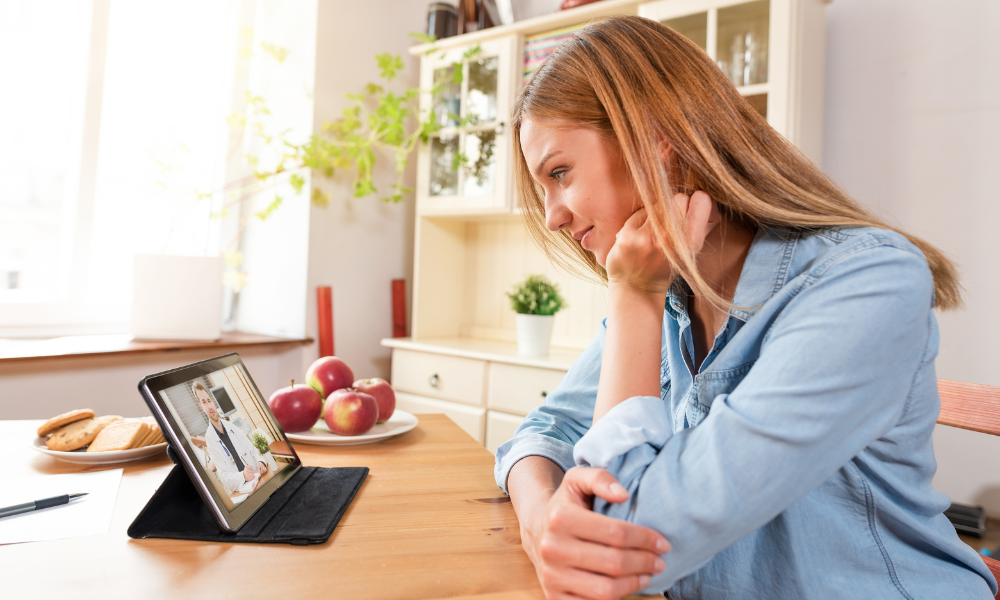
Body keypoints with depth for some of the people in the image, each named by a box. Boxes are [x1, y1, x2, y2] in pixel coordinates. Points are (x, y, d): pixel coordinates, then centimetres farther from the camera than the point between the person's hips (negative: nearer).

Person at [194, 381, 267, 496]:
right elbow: (224, 475, -7)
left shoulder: (231, 427, 8)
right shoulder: (209, 440, -5)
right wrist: (243, 476, -25)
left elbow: (252, 450, 13)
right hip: (240, 489, -4)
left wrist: (260, 461, -8)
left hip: (257, 477, 4)